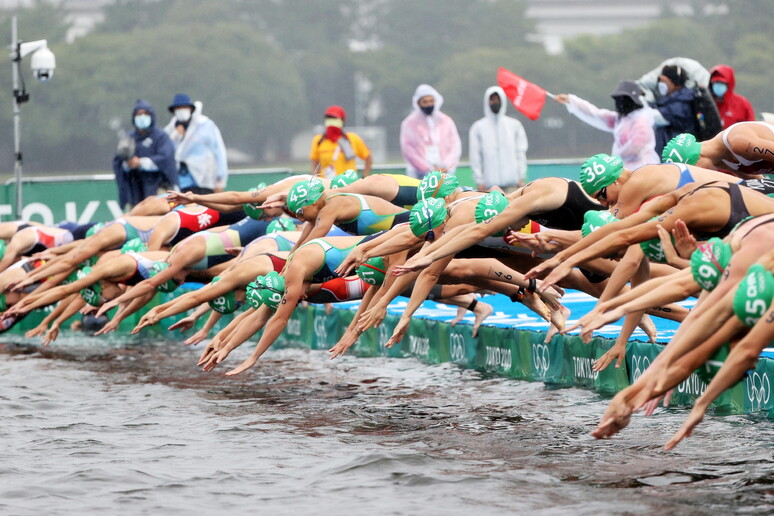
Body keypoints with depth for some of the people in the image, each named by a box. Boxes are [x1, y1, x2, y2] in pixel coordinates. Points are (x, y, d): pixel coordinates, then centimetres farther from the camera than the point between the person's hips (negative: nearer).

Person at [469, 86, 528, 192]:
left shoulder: (515, 125, 12)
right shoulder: (478, 127, 8)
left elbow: (521, 152, 9)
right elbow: (475, 156, 5)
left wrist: (521, 177, 0)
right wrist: (479, 180, -3)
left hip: (512, 182, 1)